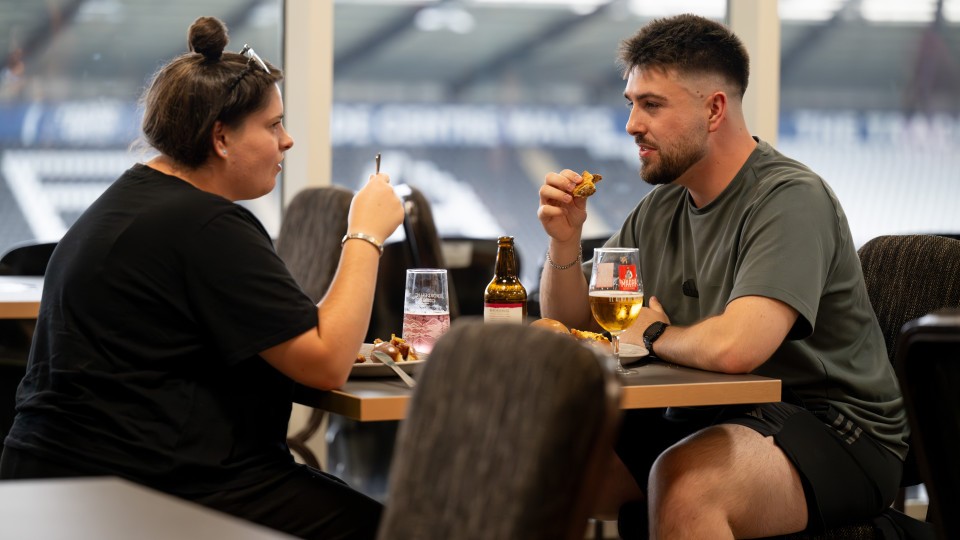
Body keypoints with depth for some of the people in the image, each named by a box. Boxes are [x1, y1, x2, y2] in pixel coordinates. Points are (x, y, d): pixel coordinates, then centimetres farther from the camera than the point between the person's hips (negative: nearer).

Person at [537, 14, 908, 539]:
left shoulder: (792, 199, -17)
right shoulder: (661, 207, 9)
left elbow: (734, 347, -32)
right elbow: (571, 326, 14)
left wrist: (654, 334, -10)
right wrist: (564, 240, -5)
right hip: (698, 420, 8)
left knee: (681, 482, -36)